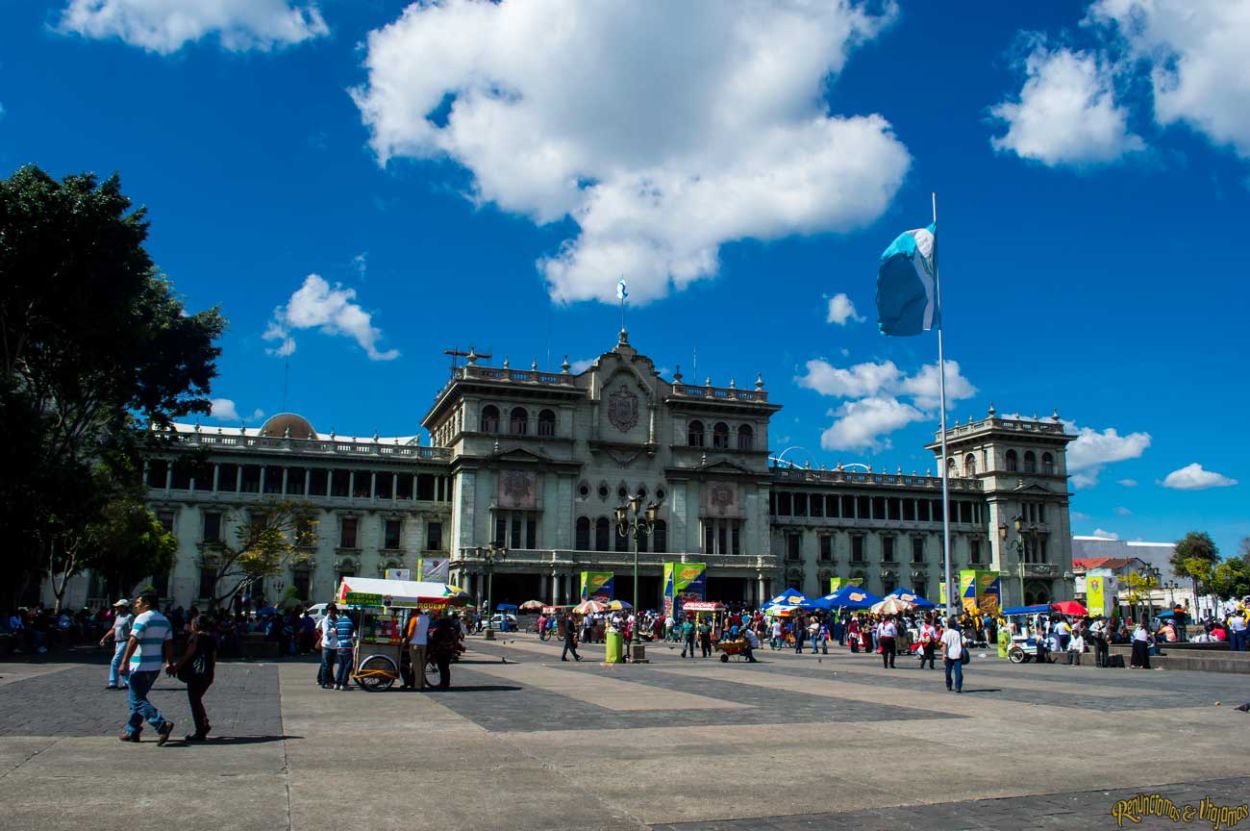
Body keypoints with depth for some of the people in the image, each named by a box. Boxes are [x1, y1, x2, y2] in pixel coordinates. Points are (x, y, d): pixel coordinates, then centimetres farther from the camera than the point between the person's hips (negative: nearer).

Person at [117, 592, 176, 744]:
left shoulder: (142, 618, -12)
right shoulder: (164, 620, 13)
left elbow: (133, 642, -19)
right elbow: (169, 644, 12)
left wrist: (124, 662, -19)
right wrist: (169, 663, 15)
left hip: (140, 666, -8)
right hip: (156, 666, 8)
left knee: (138, 700, -5)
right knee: (137, 698, 19)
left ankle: (162, 725, -18)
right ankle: (132, 731, 23)